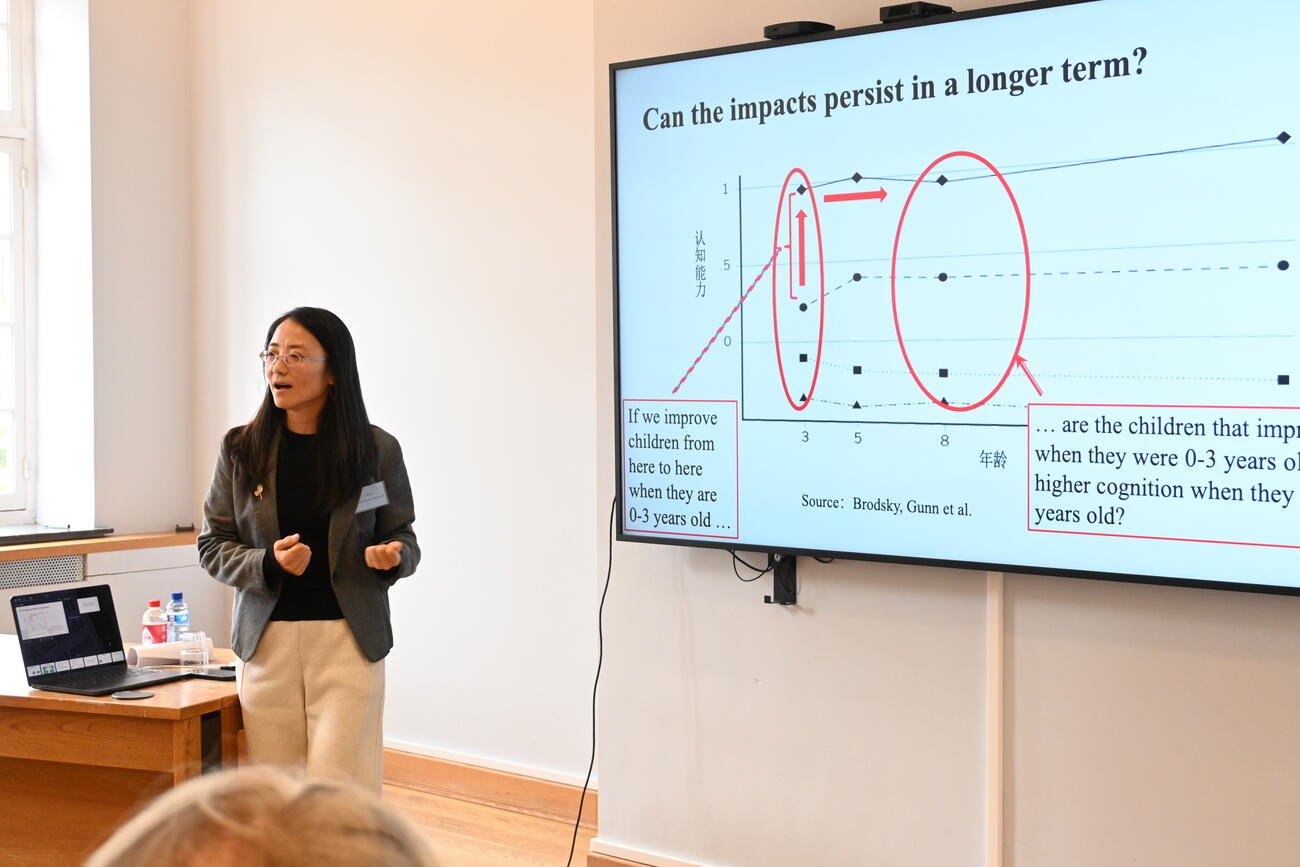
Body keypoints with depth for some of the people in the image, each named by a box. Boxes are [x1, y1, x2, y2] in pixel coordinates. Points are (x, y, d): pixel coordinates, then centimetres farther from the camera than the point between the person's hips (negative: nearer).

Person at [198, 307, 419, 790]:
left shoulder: (377, 450, 0)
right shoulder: (241, 448, 4)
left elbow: (403, 536, 10)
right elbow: (212, 545, 7)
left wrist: (391, 556, -14)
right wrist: (267, 564, -12)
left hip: (347, 639, -1)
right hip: (266, 640, 2)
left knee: (338, 789, -6)